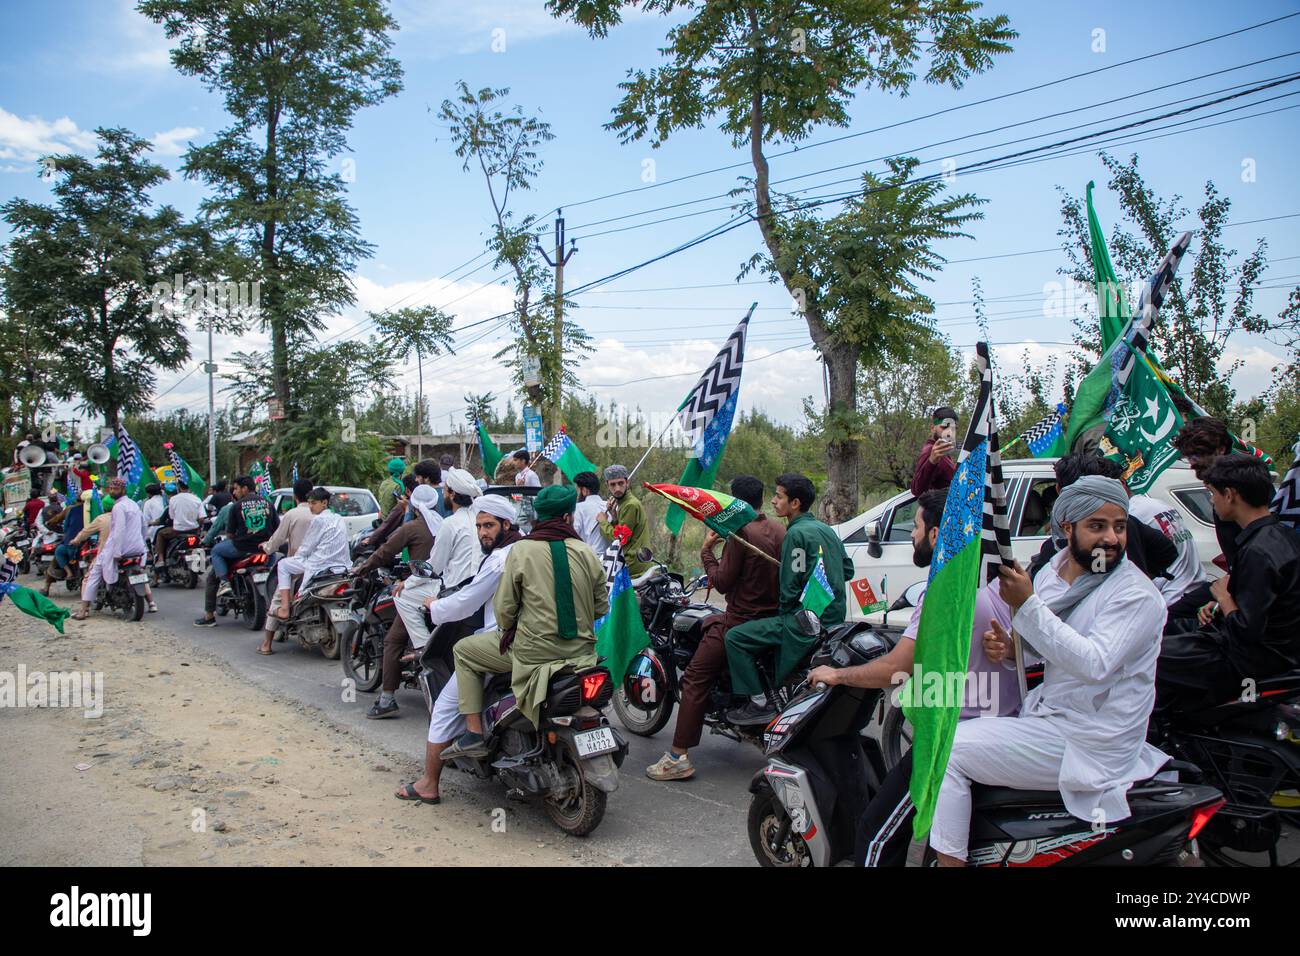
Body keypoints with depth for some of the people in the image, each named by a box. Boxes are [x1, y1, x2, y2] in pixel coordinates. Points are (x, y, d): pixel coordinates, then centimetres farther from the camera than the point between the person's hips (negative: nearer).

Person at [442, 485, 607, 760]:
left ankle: (474, 734, 8)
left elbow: (504, 607, -5)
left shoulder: (521, 550, -7)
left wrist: (507, 630, 16)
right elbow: (601, 606, 6)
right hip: (581, 650, 4)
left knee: (464, 651, 14)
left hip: (533, 651, -4)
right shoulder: (586, 553, 1)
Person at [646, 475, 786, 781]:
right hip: (772, 617, 9)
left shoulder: (741, 532, -18)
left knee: (695, 680, -6)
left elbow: (722, 583, -16)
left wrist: (706, 551, -3)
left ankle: (679, 757, -10)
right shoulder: (778, 530, 6)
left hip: (741, 621, -9)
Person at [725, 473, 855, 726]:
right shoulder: (825, 529, 13)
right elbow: (848, 570, 19)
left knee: (734, 637, -10)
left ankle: (760, 704, -9)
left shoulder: (796, 533, -14)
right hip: (834, 618, 10)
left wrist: (782, 611, -1)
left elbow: (790, 586, -16)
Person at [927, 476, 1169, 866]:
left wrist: (1026, 604, -32)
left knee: (948, 751, -16)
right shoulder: (1052, 571, 6)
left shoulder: (1137, 595, -17)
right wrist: (1007, 646, -4)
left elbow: (1094, 664, -31)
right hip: (1043, 710, 9)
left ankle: (950, 857, -8)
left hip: (1081, 742, -9)